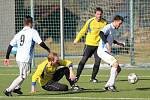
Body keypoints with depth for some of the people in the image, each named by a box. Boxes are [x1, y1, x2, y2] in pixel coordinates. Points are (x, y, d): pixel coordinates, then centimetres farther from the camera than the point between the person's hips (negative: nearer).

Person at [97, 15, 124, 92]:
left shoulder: (113, 29, 17)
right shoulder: (108, 27, -13)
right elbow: (101, 33, -33)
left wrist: (117, 43, 29)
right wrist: (107, 43, -43)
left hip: (107, 52, 10)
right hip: (102, 51, -10)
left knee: (118, 69, 6)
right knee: (115, 63, -25)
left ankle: (108, 86, 9)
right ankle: (111, 85, -23)